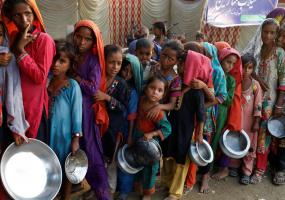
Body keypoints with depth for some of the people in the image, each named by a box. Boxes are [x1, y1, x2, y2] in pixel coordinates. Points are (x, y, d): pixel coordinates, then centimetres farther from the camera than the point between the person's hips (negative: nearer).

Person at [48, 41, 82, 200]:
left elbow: (76, 112, -12)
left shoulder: (73, 86, -14)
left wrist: (76, 138, -12)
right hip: (47, 132, 4)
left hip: (65, 134, -4)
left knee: (66, 169, 13)